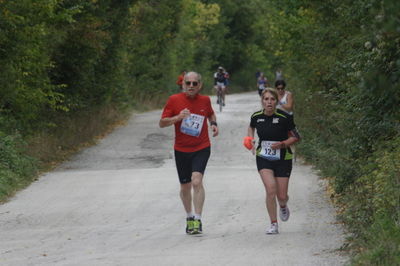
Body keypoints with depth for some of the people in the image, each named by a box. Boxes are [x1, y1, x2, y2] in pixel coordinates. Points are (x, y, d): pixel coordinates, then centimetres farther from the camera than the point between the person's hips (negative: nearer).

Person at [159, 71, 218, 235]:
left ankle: (197, 221, -18)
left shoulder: (205, 100, 2)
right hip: (181, 150, 1)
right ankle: (189, 217, 32)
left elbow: (211, 114, 24)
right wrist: (177, 117, -21)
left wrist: (214, 124, 3)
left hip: (201, 149, -1)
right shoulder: (174, 100, -4)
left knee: (197, 181, -20)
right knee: (185, 187, 10)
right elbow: (162, 123, -4)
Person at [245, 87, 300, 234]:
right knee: (271, 190, -18)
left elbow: (296, 137, -5)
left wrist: (282, 144, -21)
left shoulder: (284, 118, -14)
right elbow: (251, 127, 20)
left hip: (283, 159, -1)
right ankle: (273, 225, -6)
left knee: (282, 196, 3)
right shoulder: (256, 117, -5)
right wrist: (250, 140, 2)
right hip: (263, 158, 1)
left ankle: (283, 206, 42)